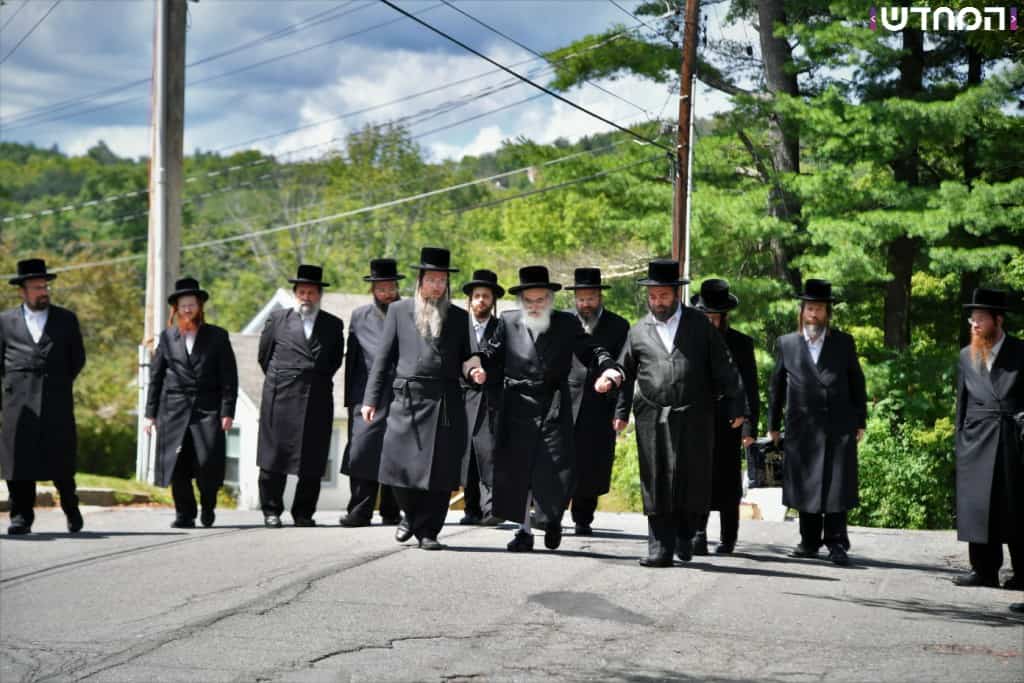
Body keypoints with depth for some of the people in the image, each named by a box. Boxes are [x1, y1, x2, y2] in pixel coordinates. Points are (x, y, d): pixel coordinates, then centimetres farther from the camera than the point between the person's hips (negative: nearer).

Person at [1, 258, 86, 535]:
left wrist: (60, 384, 9)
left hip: (57, 401, 0)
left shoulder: (66, 319, 13)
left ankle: (71, 508, 17)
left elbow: (78, 358, 15)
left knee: (61, 458, -2)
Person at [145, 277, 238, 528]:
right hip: (174, 411, 2)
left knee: (208, 462, -12)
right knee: (177, 465, -3)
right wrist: (151, 413, 8)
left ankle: (208, 505, 14)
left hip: (207, 410, -2)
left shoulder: (217, 336, 8)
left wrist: (227, 411, -5)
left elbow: (229, 377, 4)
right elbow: (155, 376, 13)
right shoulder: (167, 337, 13)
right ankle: (185, 514, 9)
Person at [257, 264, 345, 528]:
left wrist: (319, 380, 11)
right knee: (274, 457, 0)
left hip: (317, 401, 1)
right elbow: (264, 355, 12)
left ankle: (304, 513, 10)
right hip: (280, 399, -1)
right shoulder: (277, 319, 6)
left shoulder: (333, 325, 10)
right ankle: (271, 511, 9)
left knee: (313, 462, 1)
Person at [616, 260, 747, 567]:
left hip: (694, 417, -1)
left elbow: (723, 368, 6)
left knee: (693, 481, -2)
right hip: (652, 420, 1)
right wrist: (621, 412, 11)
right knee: (656, 484, 0)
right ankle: (660, 549, 4)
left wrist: (735, 406, 1)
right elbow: (625, 374, 17)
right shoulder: (638, 332, 10)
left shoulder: (700, 325, 6)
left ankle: (684, 533, 23)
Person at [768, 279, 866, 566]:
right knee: (805, 486, 6)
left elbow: (857, 383, 10)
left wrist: (860, 421, 6)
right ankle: (810, 542, 17)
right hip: (802, 429, 1)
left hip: (839, 428, -1)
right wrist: (773, 425, 10)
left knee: (836, 486, -5)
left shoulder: (844, 343, 8)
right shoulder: (786, 344, 8)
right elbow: (776, 387, 11)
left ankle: (836, 543, -1)